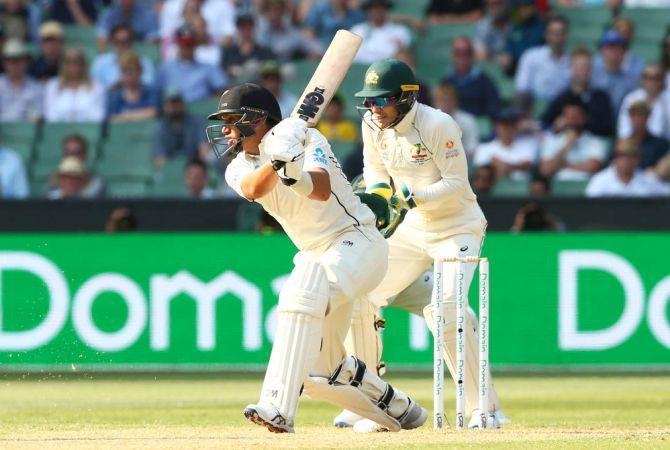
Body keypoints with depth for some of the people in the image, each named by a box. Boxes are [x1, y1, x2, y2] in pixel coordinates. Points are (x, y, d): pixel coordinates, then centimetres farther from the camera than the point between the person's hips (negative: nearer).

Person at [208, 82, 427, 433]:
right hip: (316, 258, 8)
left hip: (358, 242, -8)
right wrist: (277, 162, -44)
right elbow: (253, 190, -25)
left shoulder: (307, 140, -14)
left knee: (306, 284, -38)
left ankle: (278, 407, -47)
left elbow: (322, 190, -33)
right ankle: (399, 410, 33)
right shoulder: (238, 169, 0)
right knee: (319, 372, 7)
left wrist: (295, 174, -54)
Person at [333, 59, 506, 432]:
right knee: (359, 296, -3)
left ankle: (485, 407, -14)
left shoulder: (438, 125, -22)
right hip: (413, 230, 7)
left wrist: (411, 198, -33)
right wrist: (377, 191, -10)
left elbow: (456, 183, -22)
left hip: (457, 229, -7)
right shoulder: (373, 126, -3)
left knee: (446, 310, -25)